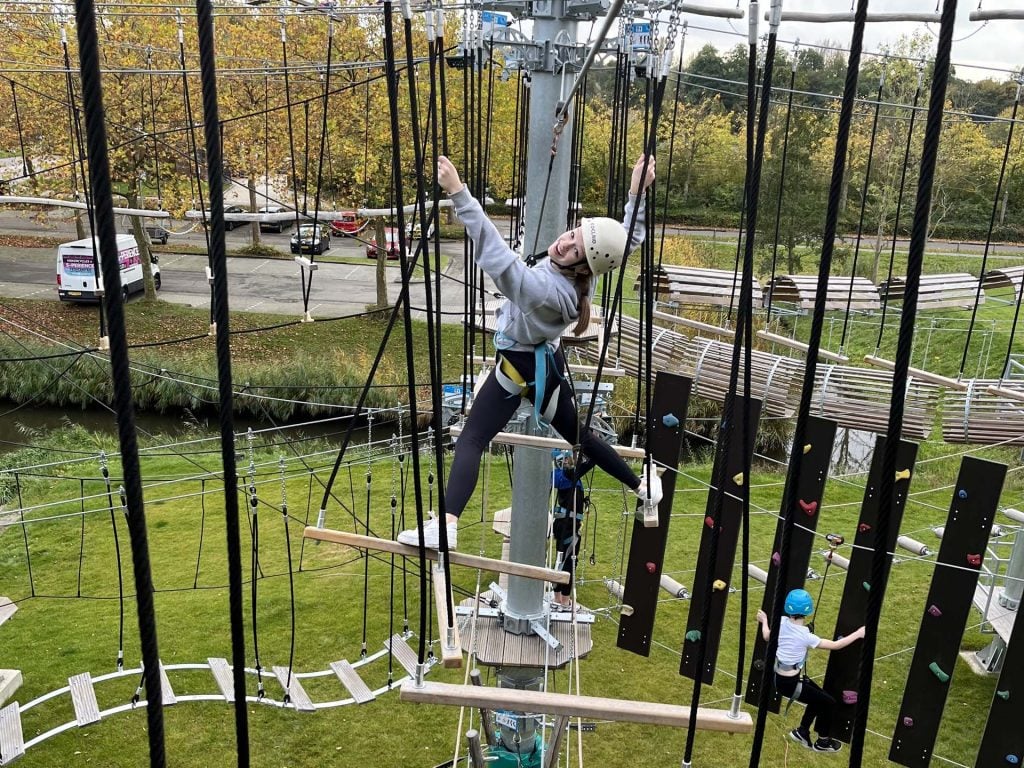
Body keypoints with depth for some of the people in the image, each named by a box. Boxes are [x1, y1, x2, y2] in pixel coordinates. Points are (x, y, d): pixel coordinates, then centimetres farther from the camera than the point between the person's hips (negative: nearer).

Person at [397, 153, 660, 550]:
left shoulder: (547, 289, -36)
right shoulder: (587, 272, -15)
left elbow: (498, 257, -47)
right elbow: (630, 238, 2)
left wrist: (457, 192, -52)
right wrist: (636, 193, -4)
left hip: (519, 366, -8)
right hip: (548, 361, 8)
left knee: (471, 440, -13)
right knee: (578, 434, 24)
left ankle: (445, 526, -26)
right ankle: (644, 485, 38)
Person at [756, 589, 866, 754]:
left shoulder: (782, 622, -7)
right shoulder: (805, 636, -24)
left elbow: (767, 637, 12)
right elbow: (835, 645, -16)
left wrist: (764, 621, 31)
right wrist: (858, 634, -6)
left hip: (779, 677, 8)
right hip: (789, 683, -8)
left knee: (819, 696, 26)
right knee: (829, 703, 9)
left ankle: (802, 731, 36)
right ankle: (822, 742, 27)